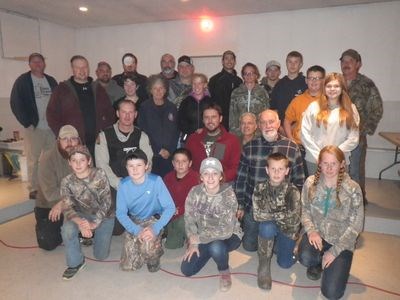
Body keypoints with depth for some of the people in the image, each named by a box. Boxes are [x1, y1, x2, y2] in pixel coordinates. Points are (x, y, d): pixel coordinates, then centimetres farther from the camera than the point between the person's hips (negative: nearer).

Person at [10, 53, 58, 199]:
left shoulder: (51, 81, 13)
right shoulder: (22, 81, 0)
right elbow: (15, 103, -4)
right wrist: (27, 122, -9)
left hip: (51, 127, 4)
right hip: (33, 127, -4)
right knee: (33, 159, 1)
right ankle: (33, 189, 10)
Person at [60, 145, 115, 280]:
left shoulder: (99, 174, -18)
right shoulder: (67, 182, -13)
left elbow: (106, 200, -20)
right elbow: (67, 208, -19)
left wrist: (95, 223, -31)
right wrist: (80, 222, -40)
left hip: (104, 215, -1)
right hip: (83, 215, 1)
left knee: (101, 255, 1)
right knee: (67, 229, -32)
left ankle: (98, 234, 34)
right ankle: (76, 263, -5)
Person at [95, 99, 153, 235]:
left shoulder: (142, 137, 8)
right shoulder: (104, 136, 3)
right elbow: (102, 164, -3)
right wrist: (120, 185, -12)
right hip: (113, 187, -1)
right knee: (115, 229, -12)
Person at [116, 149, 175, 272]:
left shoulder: (156, 180, -22)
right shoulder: (123, 184, -14)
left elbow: (170, 207, -20)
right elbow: (121, 213, -11)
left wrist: (156, 228, -31)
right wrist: (136, 230, -25)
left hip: (153, 219, -2)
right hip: (133, 222, 3)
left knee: (148, 247, -32)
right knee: (128, 266, -5)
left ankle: (153, 258, 5)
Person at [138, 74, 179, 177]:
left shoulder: (172, 108, 11)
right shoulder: (144, 108, 3)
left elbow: (176, 132, 9)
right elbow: (143, 131, -2)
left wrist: (170, 150, -3)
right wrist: (158, 150, -6)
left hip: (169, 155, 2)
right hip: (151, 155, -2)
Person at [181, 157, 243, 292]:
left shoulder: (228, 194, -27)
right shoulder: (195, 192, -14)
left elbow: (226, 230, -31)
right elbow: (189, 219, -3)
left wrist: (198, 238, -25)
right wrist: (193, 243, -13)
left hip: (228, 235, -4)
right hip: (203, 237, 5)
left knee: (216, 247, -38)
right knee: (186, 270, -3)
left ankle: (224, 271, -2)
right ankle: (210, 251, 24)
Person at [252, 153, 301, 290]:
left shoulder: (292, 191, -19)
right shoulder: (260, 188, -16)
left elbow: (294, 219, -27)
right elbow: (257, 215, -23)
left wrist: (270, 214, -21)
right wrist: (282, 215, -23)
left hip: (287, 230, 0)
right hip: (269, 228, 0)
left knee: (284, 263, -10)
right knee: (266, 226, -34)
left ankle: (280, 245, 26)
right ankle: (264, 265, -13)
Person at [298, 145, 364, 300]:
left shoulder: (353, 189, -13)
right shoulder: (311, 182, -7)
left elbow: (355, 225, -9)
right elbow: (305, 209, 3)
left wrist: (334, 251, -13)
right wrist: (311, 230, -17)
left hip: (342, 241, -1)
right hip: (317, 233, 2)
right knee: (305, 258, -31)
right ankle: (317, 263, 9)